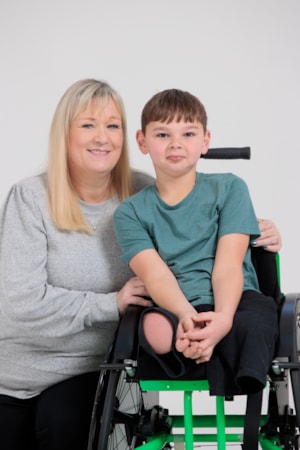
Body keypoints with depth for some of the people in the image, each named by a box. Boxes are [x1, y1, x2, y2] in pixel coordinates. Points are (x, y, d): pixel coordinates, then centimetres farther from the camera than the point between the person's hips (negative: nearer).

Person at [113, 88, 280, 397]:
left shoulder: (229, 188, 9)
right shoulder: (130, 212, 11)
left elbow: (228, 265, -2)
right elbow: (155, 274, -5)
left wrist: (224, 317, -23)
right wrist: (186, 315, -27)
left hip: (232, 303, 0)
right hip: (174, 309, 0)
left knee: (257, 321, -36)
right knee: (152, 328, -36)